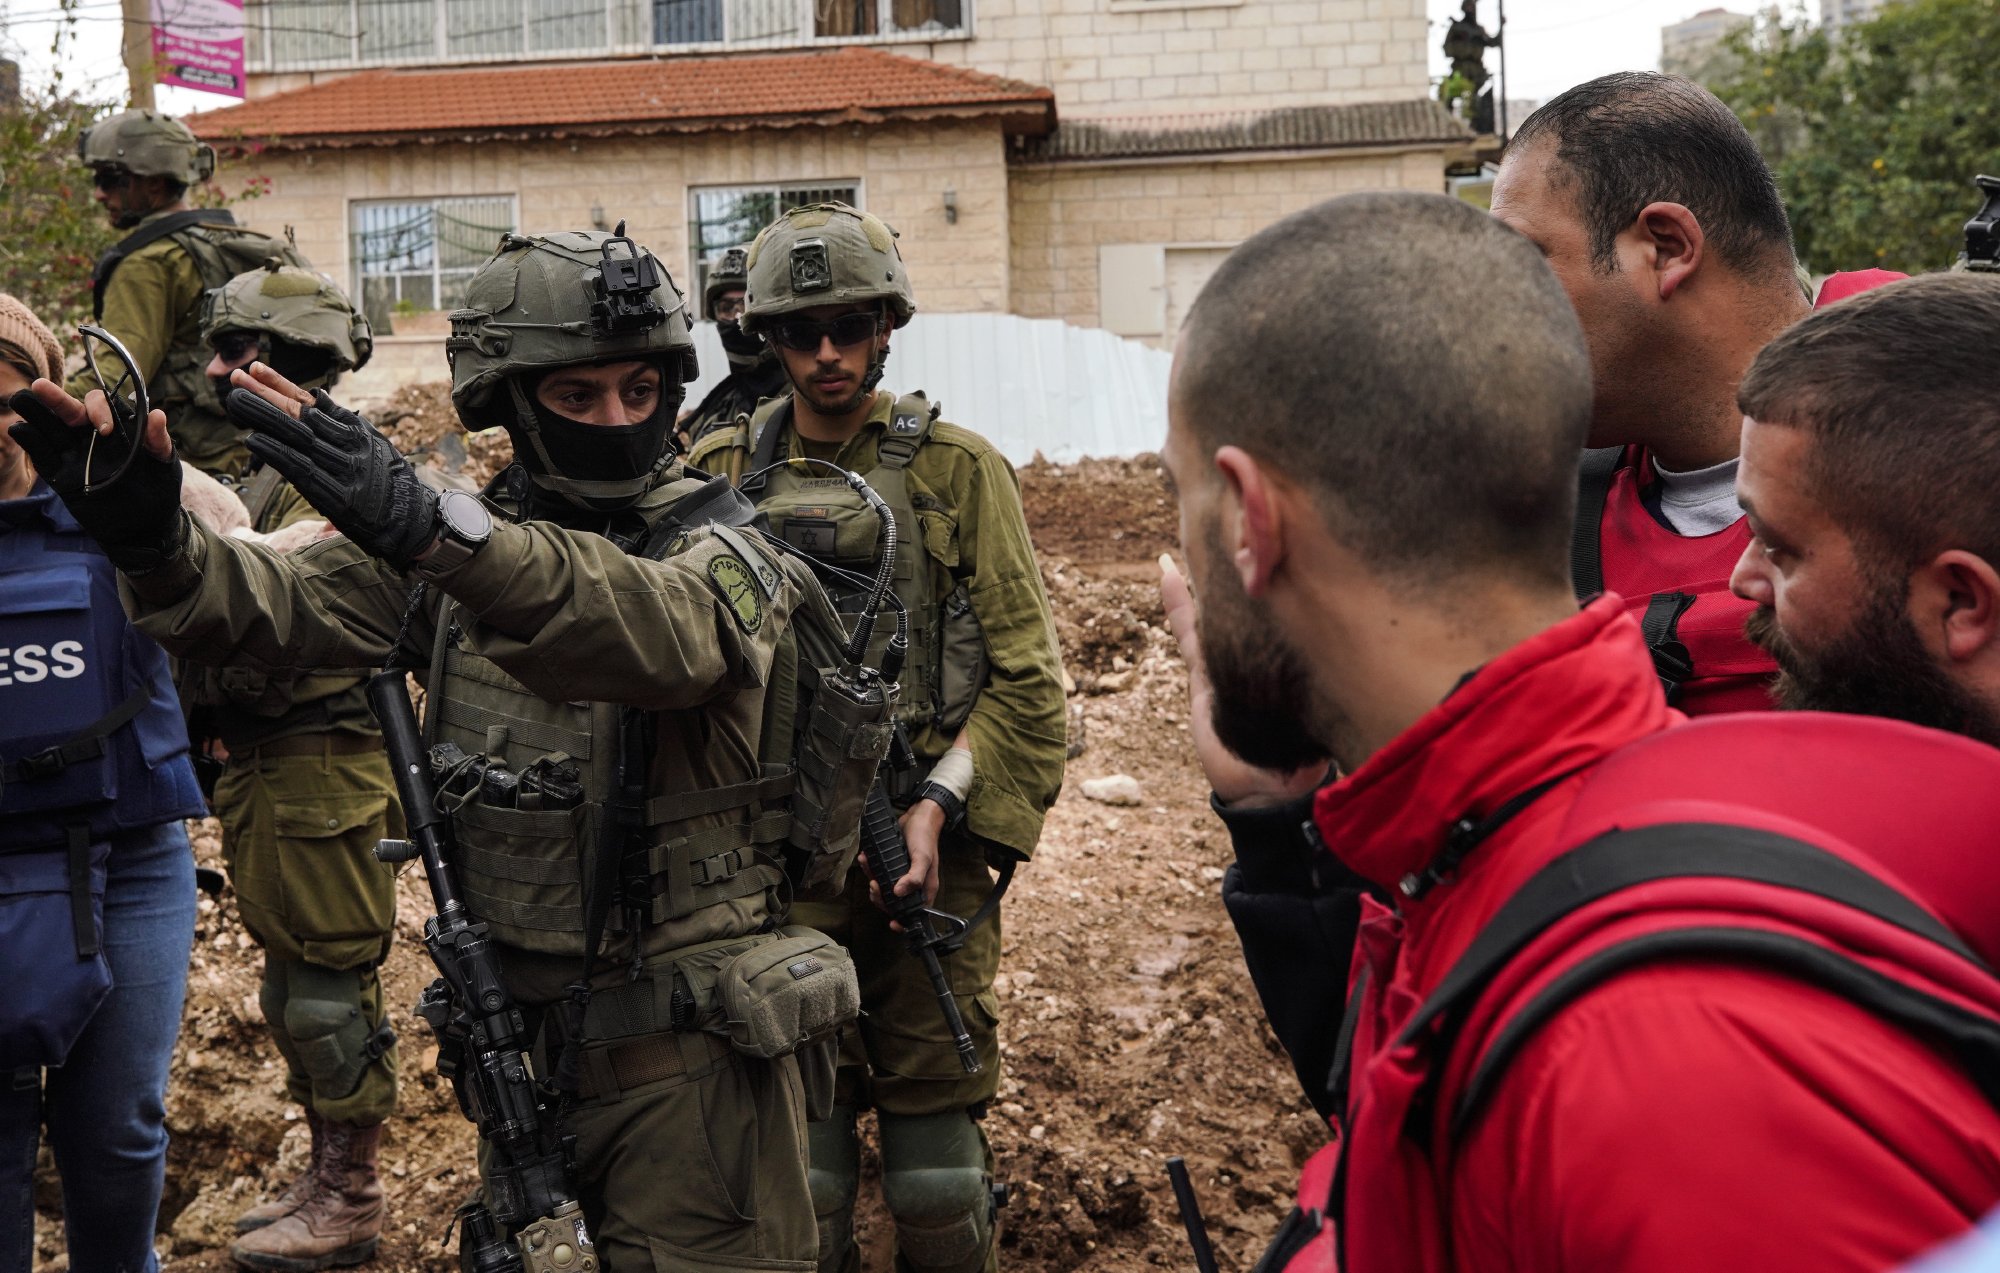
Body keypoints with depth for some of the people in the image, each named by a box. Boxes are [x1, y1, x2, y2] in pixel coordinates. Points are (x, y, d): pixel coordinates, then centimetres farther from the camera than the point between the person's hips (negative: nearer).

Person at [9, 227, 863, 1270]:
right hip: (522, 1037, 5)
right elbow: (277, 604, -11)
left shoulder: (720, 554, -13)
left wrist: (425, 527, -51)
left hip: (693, 1054, -5)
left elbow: (663, 633, -37)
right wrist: (154, 539, -33)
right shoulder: (466, 541, 3)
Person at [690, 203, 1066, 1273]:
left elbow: (1026, 673, -1)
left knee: (936, 1155, 5)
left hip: (923, 849, -1)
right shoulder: (723, 474, 7)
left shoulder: (960, 471, 1)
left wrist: (940, 803, -12)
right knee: (797, 1153, 7)